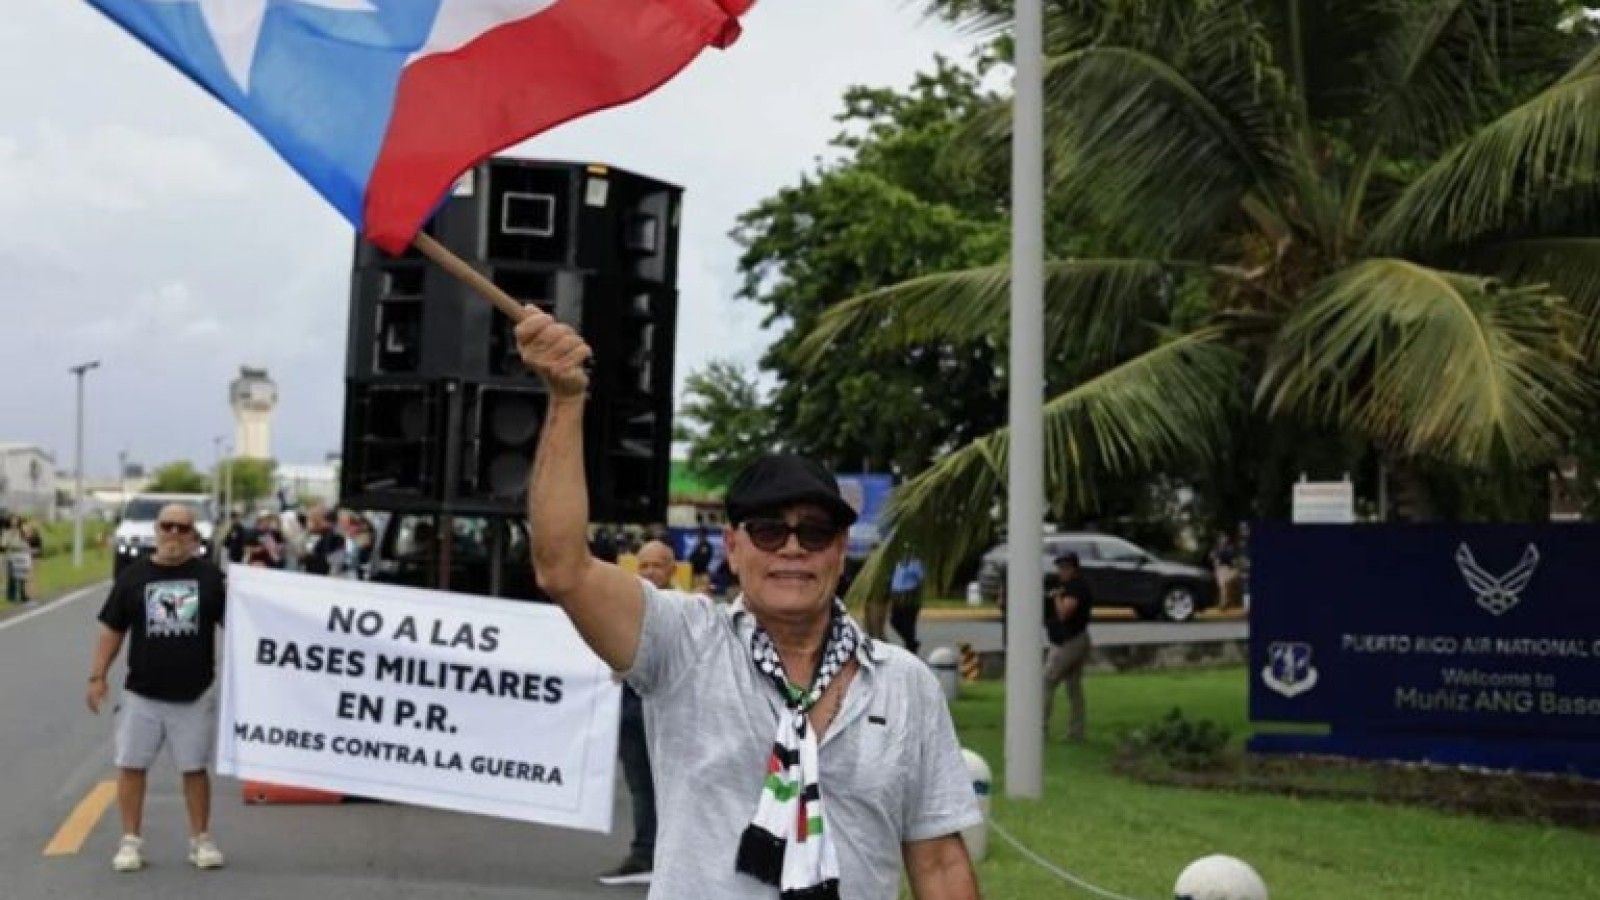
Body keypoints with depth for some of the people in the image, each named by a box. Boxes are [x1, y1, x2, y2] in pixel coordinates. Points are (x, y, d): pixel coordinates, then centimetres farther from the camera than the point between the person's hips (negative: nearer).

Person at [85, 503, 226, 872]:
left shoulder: (210, 576, 0)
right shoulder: (133, 576, 2)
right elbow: (112, 629, 6)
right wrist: (98, 676, 1)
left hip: (195, 695, -1)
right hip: (141, 694, 1)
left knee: (195, 768, 7)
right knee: (131, 766, 4)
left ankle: (201, 839, 18)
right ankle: (131, 841, 15)